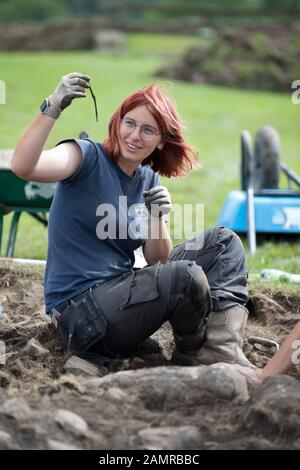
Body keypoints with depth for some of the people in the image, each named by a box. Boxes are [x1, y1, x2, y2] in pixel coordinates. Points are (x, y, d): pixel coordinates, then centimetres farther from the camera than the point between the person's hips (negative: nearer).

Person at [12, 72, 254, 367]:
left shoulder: (149, 181, 11)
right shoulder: (88, 157, -10)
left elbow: (157, 262, 9)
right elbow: (23, 167, -30)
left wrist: (157, 218, -10)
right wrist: (52, 108, -41)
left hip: (125, 292, 8)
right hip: (80, 311, -8)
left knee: (223, 241, 6)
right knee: (187, 276, -30)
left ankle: (223, 353, -10)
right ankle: (192, 357, 1)